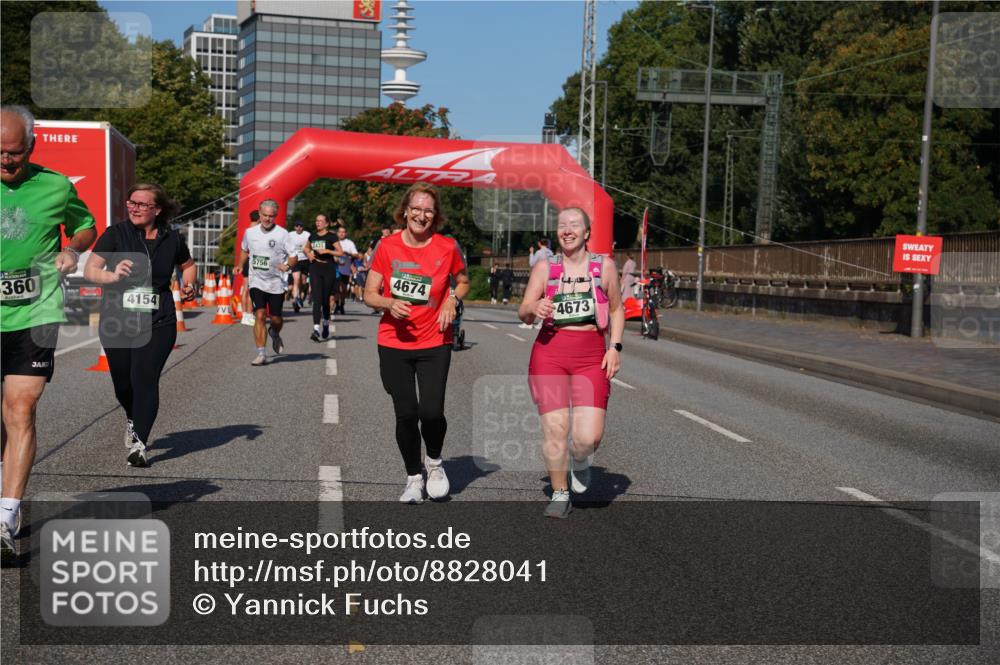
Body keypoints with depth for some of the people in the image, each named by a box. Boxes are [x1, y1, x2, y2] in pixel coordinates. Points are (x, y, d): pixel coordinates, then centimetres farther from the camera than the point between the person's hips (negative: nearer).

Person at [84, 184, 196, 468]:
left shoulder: (171, 239, 4)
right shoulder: (115, 234, -1)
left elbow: (188, 265, 24)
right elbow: (89, 270, -6)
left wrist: (188, 285, 3)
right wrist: (112, 276, -26)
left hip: (157, 324, -1)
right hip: (116, 322, 1)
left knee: (145, 380, -14)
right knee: (122, 384, 11)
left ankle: (139, 444, -13)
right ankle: (133, 420, 43)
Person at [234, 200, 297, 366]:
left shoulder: (282, 234, -7)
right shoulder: (250, 232, 3)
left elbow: (293, 256, -6)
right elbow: (244, 250, 22)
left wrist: (287, 265, -27)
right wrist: (240, 265, 7)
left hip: (276, 282, -1)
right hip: (257, 281, 1)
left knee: (275, 318, 7)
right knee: (259, 316, -12)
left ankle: (275, 336, 43)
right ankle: (261, 354, -9)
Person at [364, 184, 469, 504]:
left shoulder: (448, 247, -3)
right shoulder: (387, 246, -2)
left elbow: (463, 281, 14)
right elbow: (369, 294, 1)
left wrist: (452, 301, -6)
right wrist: (390, 303, -19)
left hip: (434, 344, -1)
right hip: (394, 344, 1)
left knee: (431, 411, -11)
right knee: (405, 414, 2)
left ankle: (434, 461, 23)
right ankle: (414, 477, 25)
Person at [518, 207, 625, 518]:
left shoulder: (604, 265, 7)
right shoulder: (545, 266, 5)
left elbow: (616, 310, 15)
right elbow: (523, 313, 4)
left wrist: (615, 347, 3)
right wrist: (534, 309, -20)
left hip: (591, 356, 0)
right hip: (549, 352, 0)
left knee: (588, 437, -12)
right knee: (554, 429, -4)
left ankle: (581, 460, 25)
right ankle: (560, 494, 17)